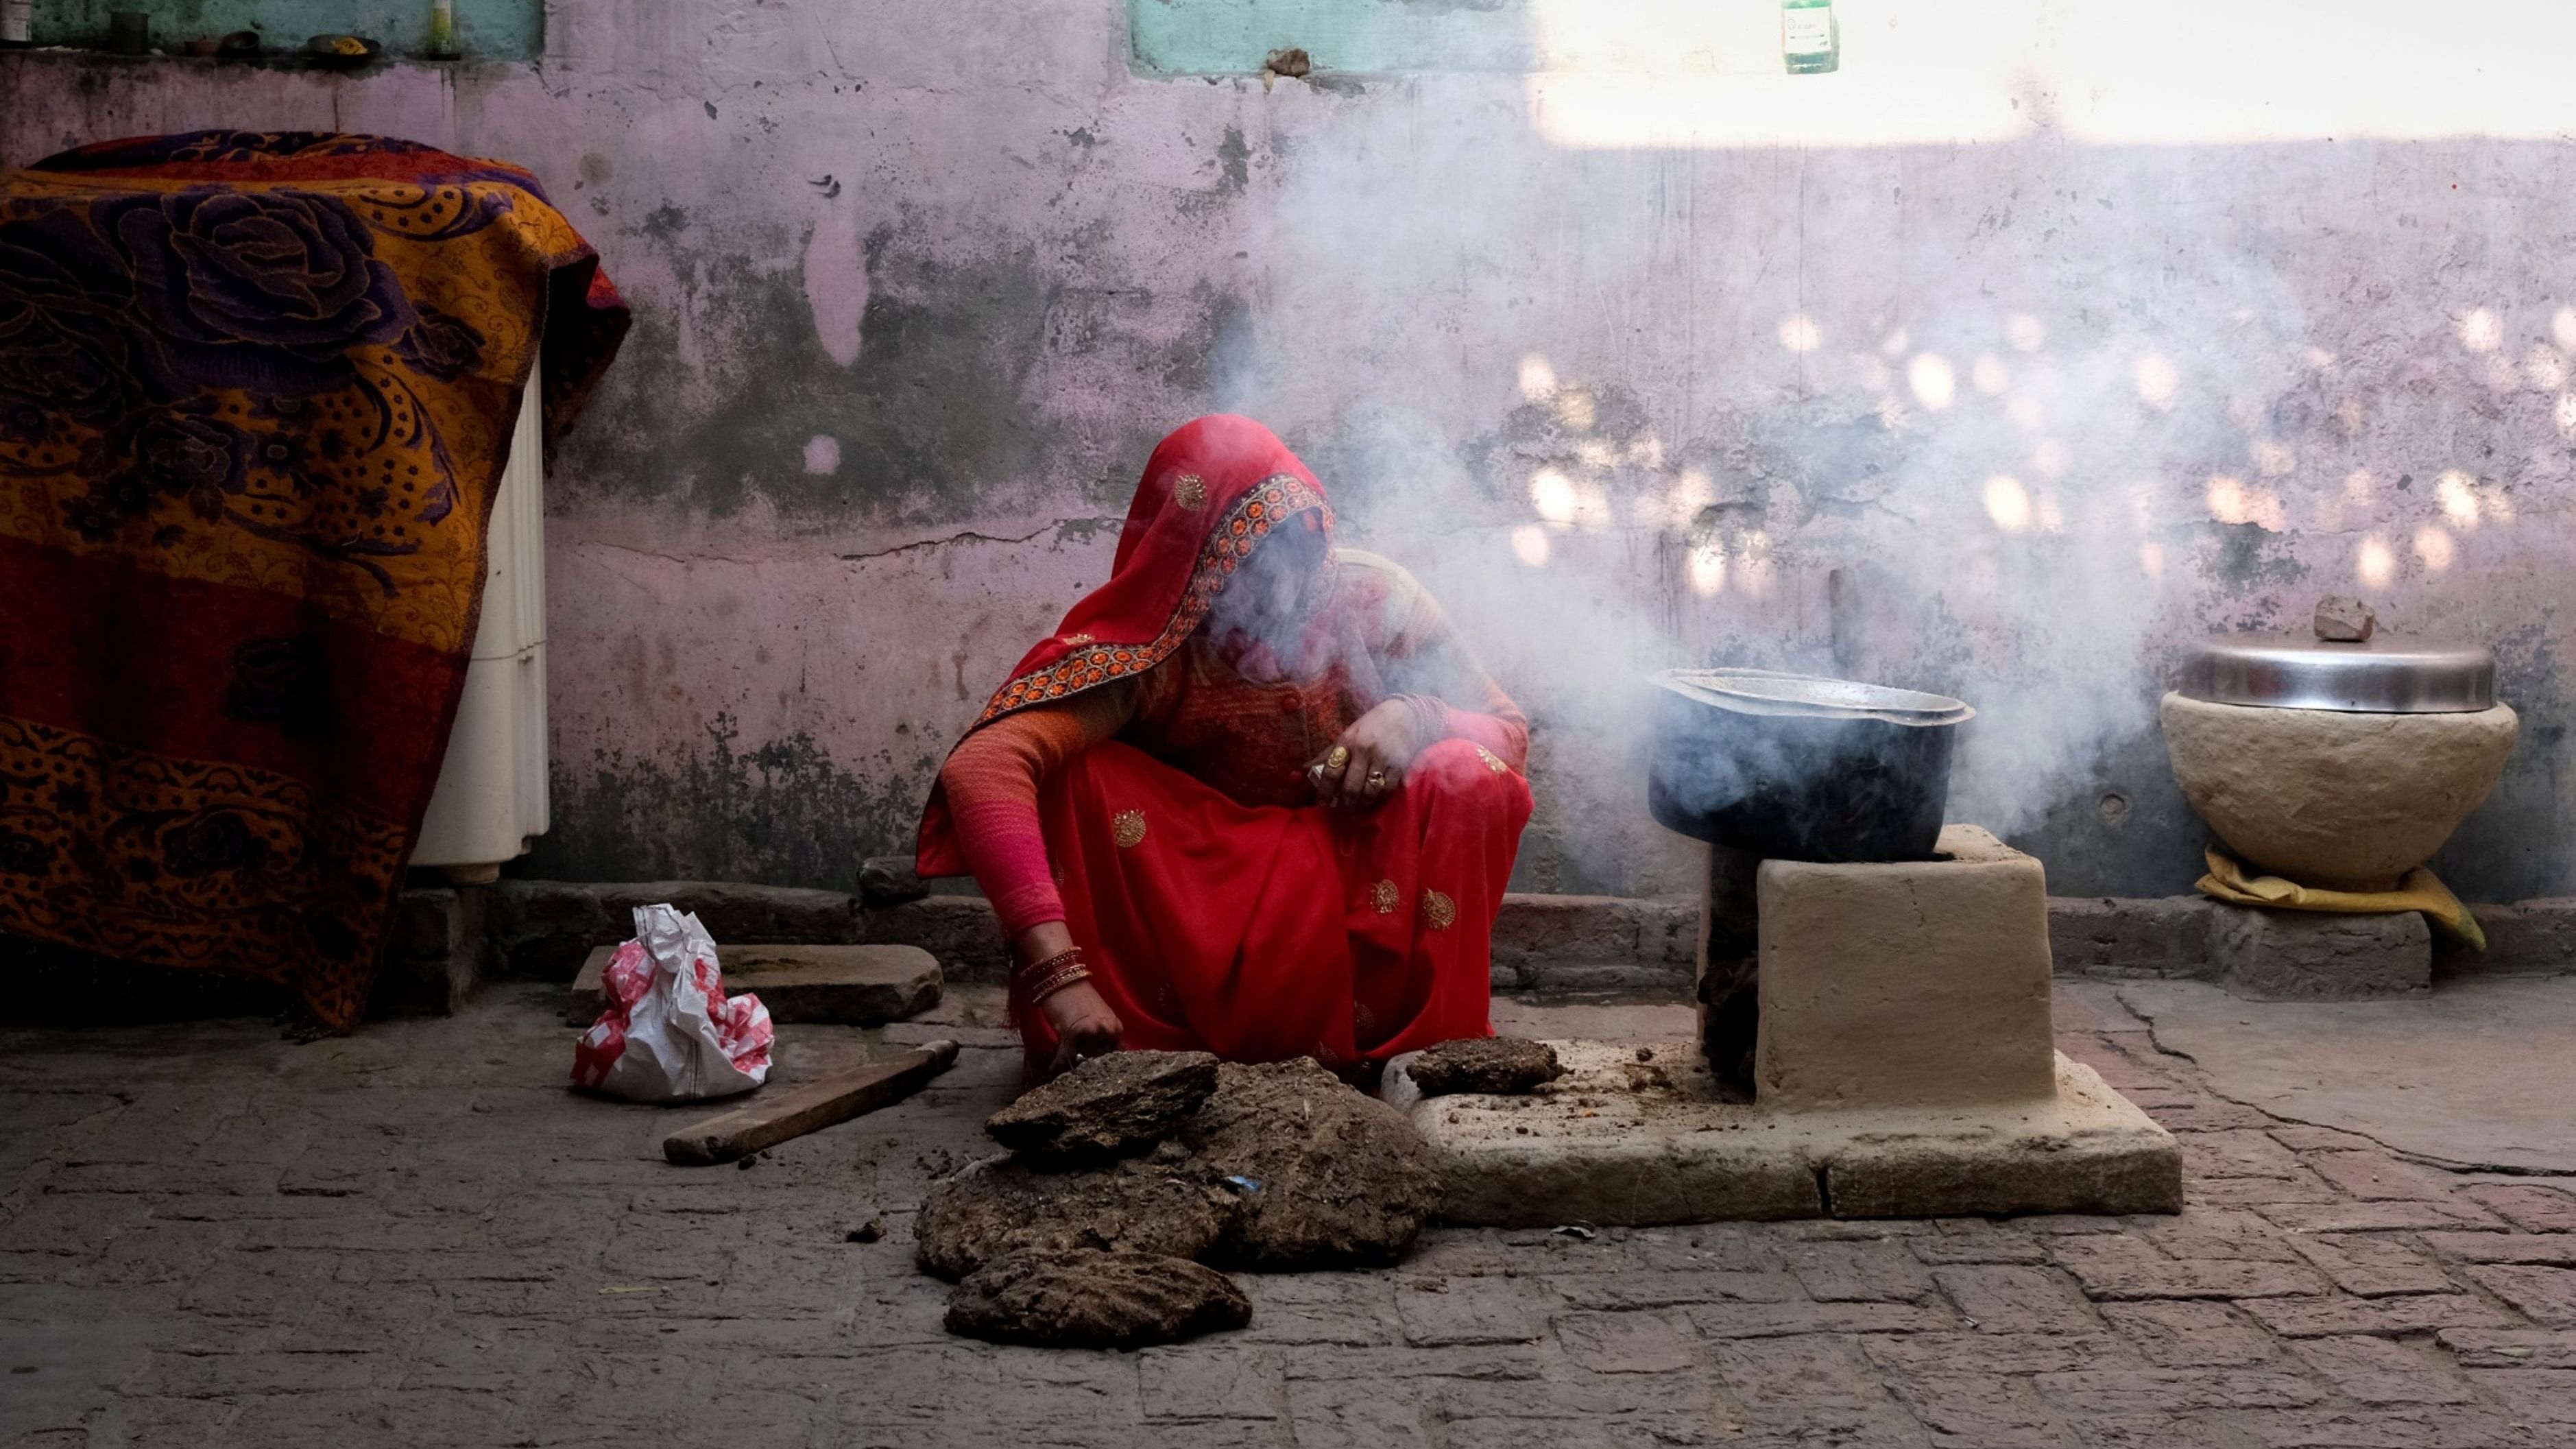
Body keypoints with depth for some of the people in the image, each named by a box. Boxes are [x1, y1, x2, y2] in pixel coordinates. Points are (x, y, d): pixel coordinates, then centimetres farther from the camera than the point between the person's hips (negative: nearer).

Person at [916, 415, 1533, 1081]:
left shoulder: (1373, 600, -15)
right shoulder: (1149, 650, -24)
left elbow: (1508, 731, -3)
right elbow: (980, 767, -39)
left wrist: (1414, 715, -28)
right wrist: (1060, 975, -49)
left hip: (1357, 897, 2)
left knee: (1470, 781, -25)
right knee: (1069, 776, -27)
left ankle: (1425, 1053, -11)